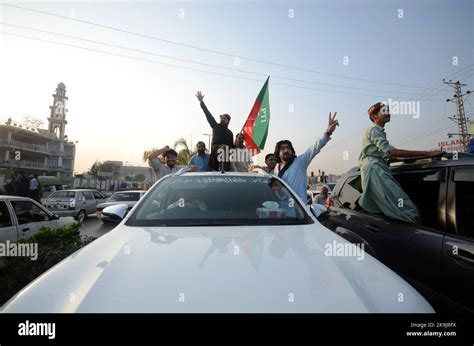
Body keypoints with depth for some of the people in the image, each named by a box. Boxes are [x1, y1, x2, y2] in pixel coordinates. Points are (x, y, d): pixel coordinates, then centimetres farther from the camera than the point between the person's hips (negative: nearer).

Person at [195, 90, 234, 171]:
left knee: (226, 170, -7)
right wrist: (201, 102, 2)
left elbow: (231, 146, 21)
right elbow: (208, 115, 8)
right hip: (215, 152, -3)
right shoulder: (216, 126, 16)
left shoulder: (230, 133, 24)